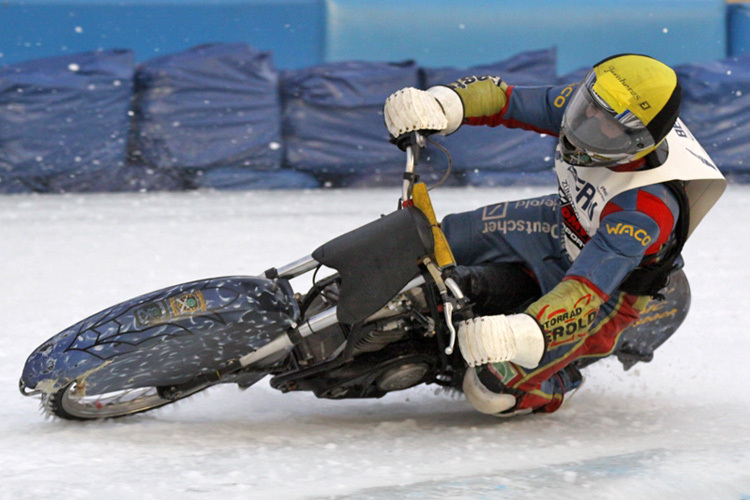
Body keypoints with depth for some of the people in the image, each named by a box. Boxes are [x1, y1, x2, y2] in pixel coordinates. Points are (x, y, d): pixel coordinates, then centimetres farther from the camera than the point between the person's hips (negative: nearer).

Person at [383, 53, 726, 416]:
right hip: (561, 228, 7)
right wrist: (441, 105, -38)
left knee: (492, 389, -20)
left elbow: (587, 289, -47)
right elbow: (503, 99, -17)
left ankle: (562, 378, 10)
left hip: (608, 291, -7)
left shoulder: (648, 209, -41)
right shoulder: (589, 102, -23)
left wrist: (525, 334, -62)